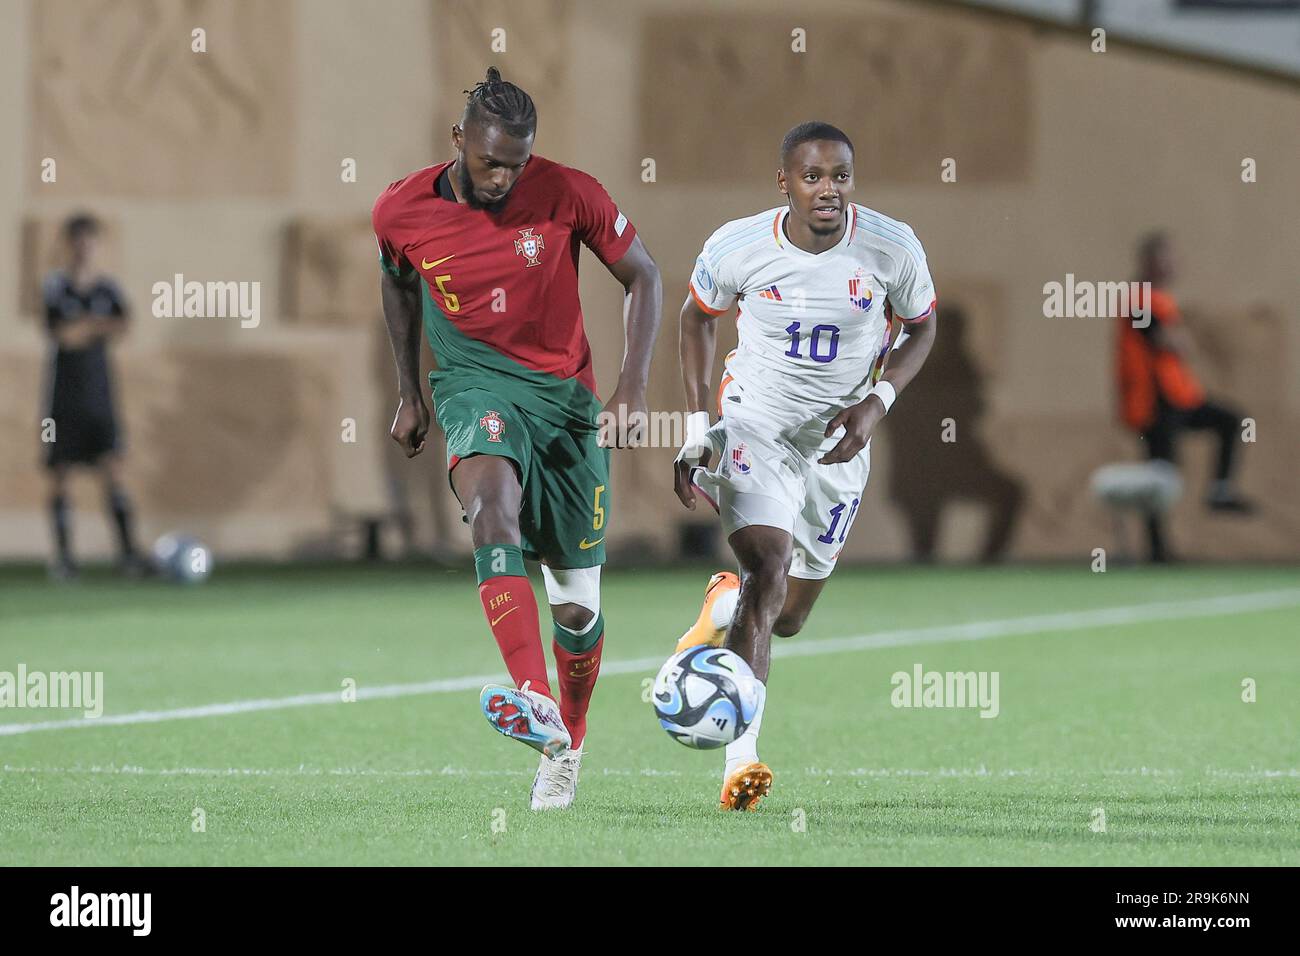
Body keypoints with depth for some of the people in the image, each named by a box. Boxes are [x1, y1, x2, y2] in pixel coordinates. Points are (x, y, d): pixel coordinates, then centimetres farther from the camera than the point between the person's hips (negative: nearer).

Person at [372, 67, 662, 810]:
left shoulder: (568, 194, -11)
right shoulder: (402, 212, -6)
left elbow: (644, 276, -1)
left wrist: (633, 388, -10)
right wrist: (410, 393, 19)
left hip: (564, 389, 1)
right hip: (474, 382, -1)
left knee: (577, 603, 4)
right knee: (492, 493, -36)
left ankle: (569, 743, 34)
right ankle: (535, 702, -51)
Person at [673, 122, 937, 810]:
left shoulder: (892, 248, -15)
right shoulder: (736, 248, -16)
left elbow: (922, 327, 3)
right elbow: (699, 315, 4)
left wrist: (877, 402, -14)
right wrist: (695, 428, -1)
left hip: (837, 441, 3)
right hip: (754, 425, -3)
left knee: (788, 617, 13)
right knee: (768, 571, -25)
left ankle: (723, 605, 51)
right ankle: (740, 759, -28)